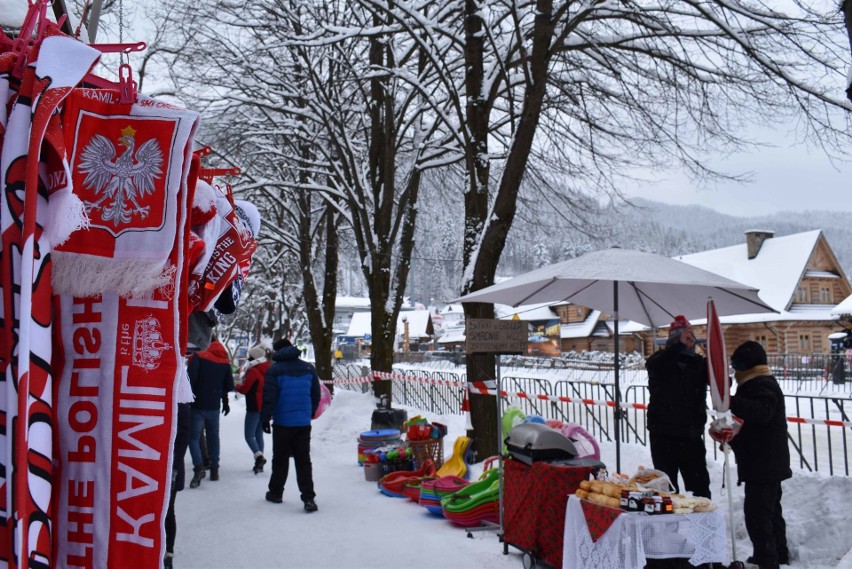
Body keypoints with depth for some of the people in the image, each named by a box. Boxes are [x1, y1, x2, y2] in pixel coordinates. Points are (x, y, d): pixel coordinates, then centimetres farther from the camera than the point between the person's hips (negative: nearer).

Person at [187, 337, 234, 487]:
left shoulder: (198, 357, -8)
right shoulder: (225, 362, 5)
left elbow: (190, 378, -17)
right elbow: (229, 385, 9)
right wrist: (225, 402, 22)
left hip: (198, 405, -4)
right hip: (214, 407, 4)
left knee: (194, 437, -1)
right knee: (213, 437, 15)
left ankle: (199, 467, -19)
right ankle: (214, 469, 16)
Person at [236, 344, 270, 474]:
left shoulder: (253, 371, -14)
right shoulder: (267, 370, 10)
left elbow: (244, 389, -10)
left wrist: (237, 385, 7)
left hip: (254, 408, -8)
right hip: (265, 408, 8)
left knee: (249, 435, -5)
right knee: (259, 435, 14)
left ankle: (259, 456, -25)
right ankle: (259, 463, 13)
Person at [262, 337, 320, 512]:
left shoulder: (274, 370, -8)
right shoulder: (308, 368, 5)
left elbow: (269, 397, -11)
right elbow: (316, 395, 10)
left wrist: (265, 418, -1)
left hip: (282, 423, -3)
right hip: (303, 423, 3)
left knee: (280, 459, 13)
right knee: (303, 460, 4)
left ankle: (276, 493, 24)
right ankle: (308, 498, -5)